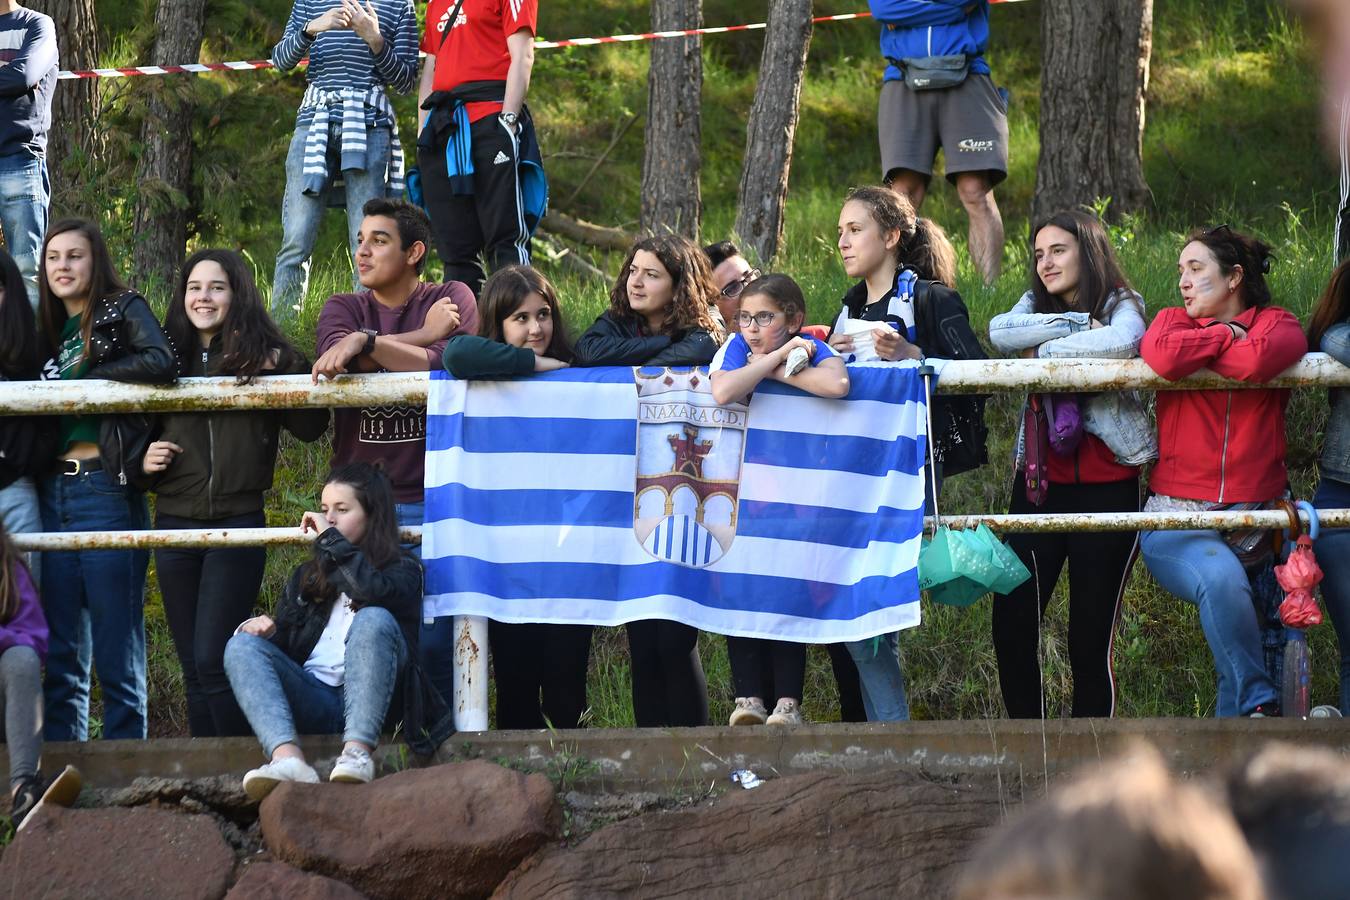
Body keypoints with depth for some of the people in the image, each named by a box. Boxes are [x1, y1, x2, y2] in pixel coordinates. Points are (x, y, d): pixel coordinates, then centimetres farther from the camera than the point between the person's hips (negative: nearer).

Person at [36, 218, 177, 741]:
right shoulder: (51, 331, 19)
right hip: (53, 494, 7)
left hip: (106, 491, -7)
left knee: (117, 655, -5)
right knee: (61, 656, 7)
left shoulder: (122, 310, 0)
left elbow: (161, 363, -18)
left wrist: (85, 380, -10)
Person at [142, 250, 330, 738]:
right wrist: (142, 462, 0)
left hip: (237, 526, -4)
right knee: (193, 667, 7)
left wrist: (290, 372, -20)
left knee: (213, 661, -13)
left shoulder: (264, 356, -1)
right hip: (175, 524, 4)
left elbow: (311, 427, -5)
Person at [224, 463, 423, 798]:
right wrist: (262, 629, -4)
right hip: (313, 703, 4)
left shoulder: (403, 570, 9)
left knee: (374, 620, -29)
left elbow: (373, 590, -16)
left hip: (371, 703, -4)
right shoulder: (308, 576, 26)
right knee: (242, 647, -17)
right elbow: (281, 644, 20)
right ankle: (287, 758, -45)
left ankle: (357, 753, -47)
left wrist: (330, 539, -5)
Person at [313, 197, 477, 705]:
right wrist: (423, 335, -11)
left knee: (435, 644, -6)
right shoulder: (343, 308, 14)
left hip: (430, 501, -2)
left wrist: (365, 341, -24)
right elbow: (333, 356, -9)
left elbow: (446, 365, -14)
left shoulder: (451, 300, 6)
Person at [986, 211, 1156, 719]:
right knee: (1012, 623, -2)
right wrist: (1076, 325, -16)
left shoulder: (1121, 305, 0)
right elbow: (999, 332, -10)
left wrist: (1045, 350, -14)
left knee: (1091, 637, -3)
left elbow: (1123, 343, -24)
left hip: (1107, 484, -4)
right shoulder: (1035, 305, 12)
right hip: (1040, 481, 4)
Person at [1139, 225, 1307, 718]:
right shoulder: (1173, 320, 12)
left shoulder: (1275, 324, 10)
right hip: (1179, 516, -2)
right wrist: (1224, 335, -3)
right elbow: (1161, 356, -15)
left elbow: (1259, 359, -17)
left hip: (1257, 518, 2)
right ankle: (1260, 705, -22)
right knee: (1221, 579, -32)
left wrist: (1194, 347, -4)